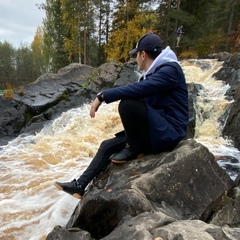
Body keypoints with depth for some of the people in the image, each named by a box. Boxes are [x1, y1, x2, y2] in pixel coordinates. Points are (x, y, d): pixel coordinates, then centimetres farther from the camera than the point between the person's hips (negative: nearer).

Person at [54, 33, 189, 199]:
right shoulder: (152, 73, 15)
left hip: (169, 133, -9)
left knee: (128, 104, -30)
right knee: (107, 146, 6)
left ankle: (134, 149, -8)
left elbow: (137, 90, -29)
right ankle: (79, 186, 13)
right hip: (156, 130, 9)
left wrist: (102, 96, -26)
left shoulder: (169, 70, -15)